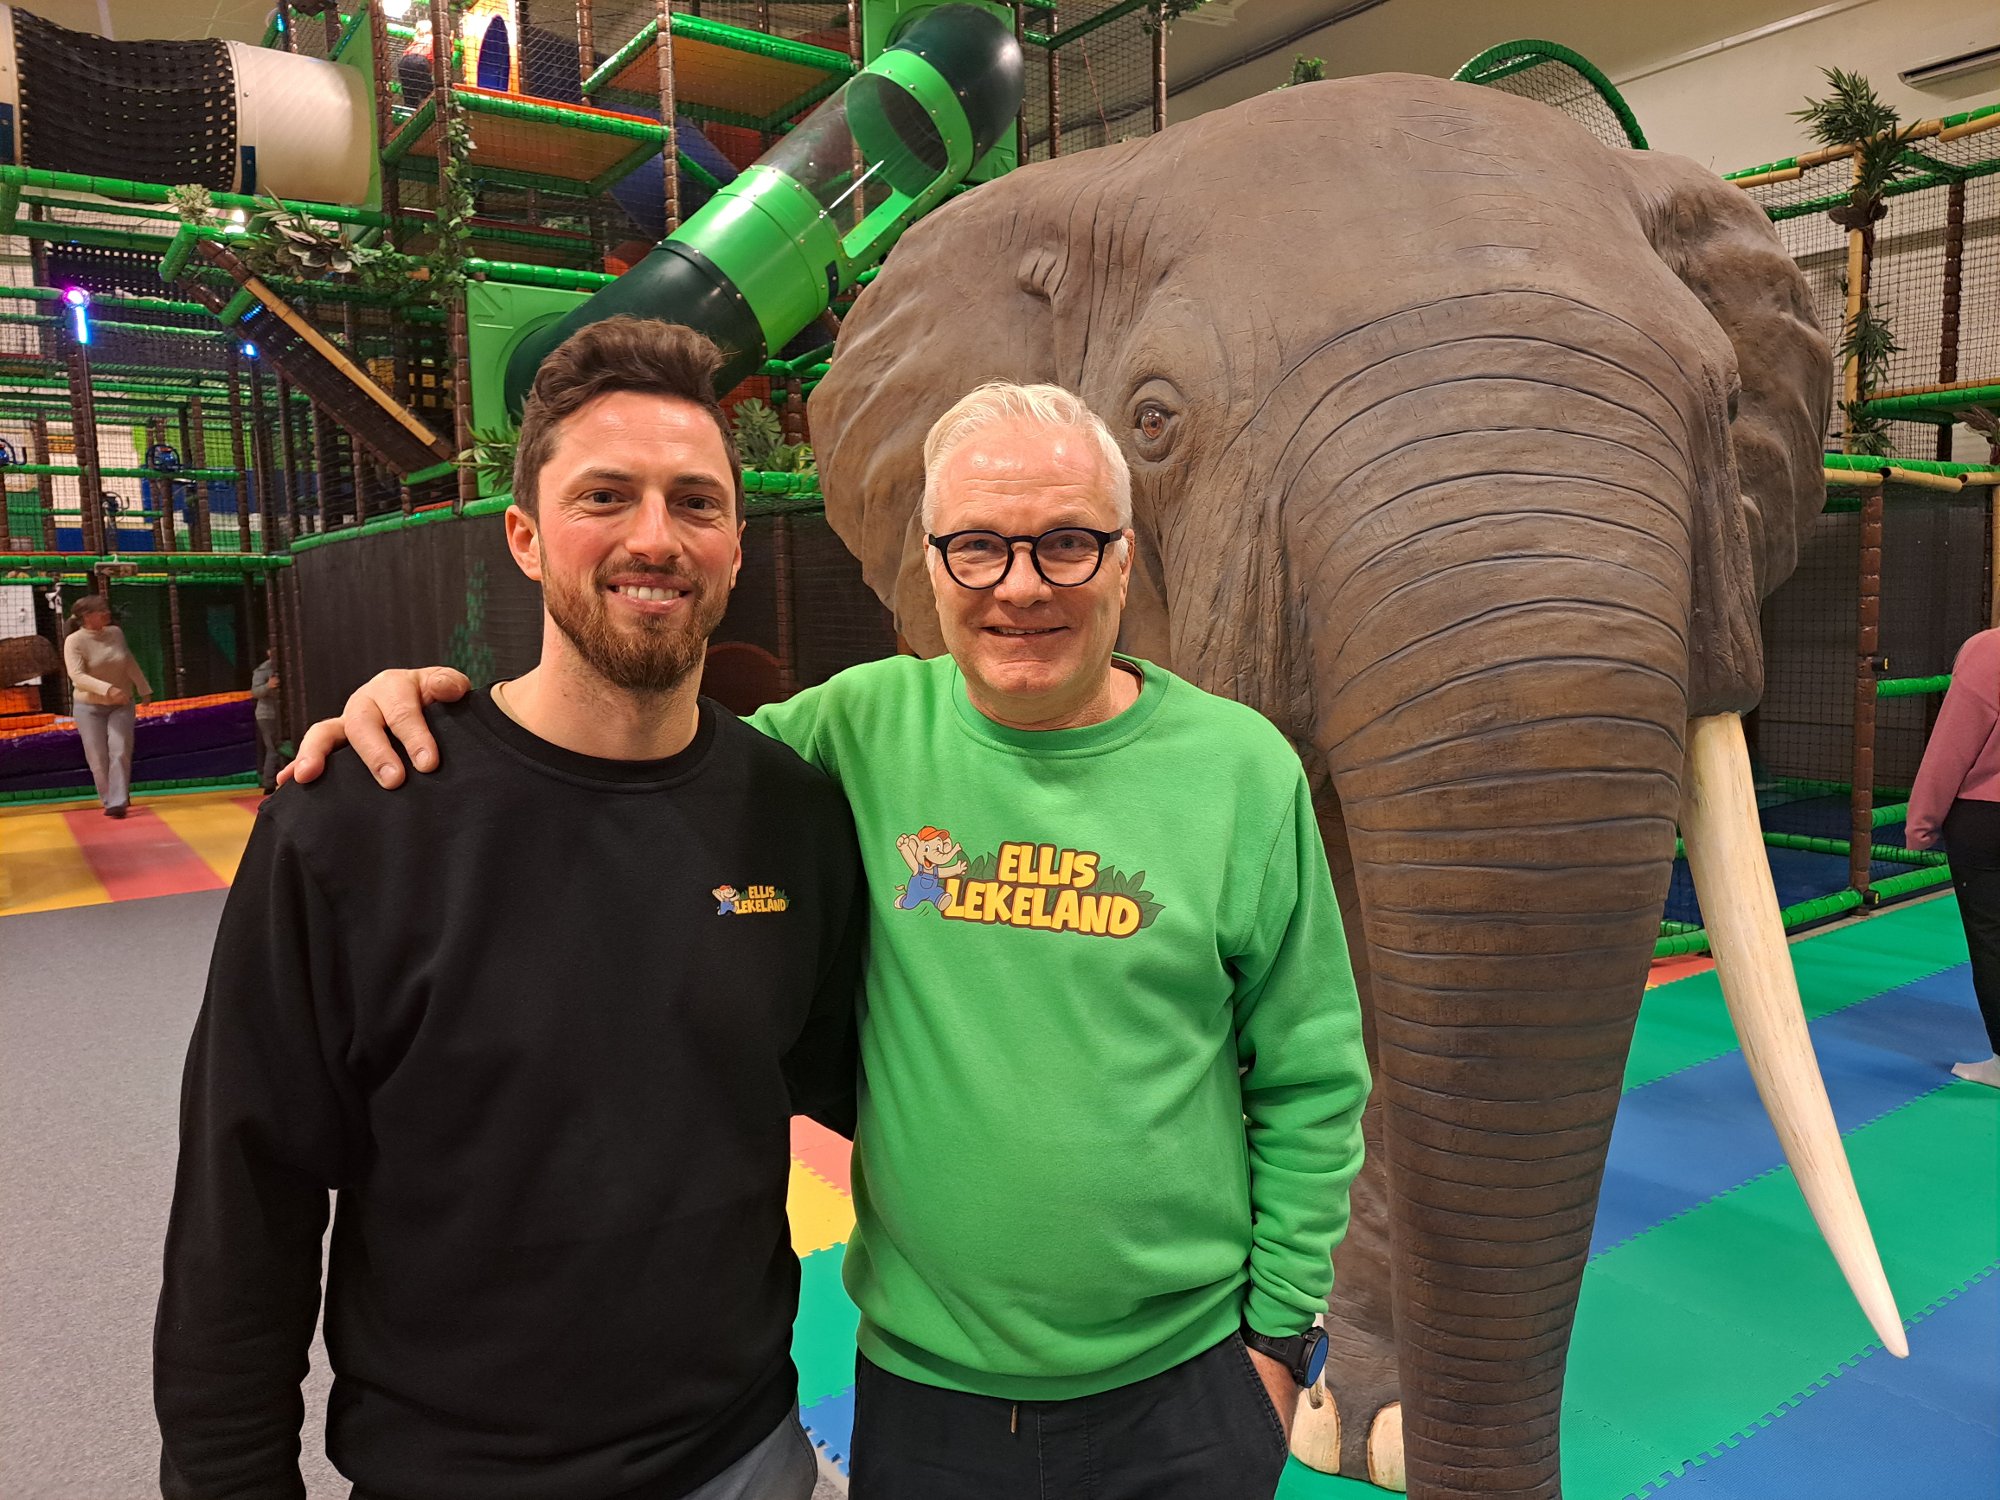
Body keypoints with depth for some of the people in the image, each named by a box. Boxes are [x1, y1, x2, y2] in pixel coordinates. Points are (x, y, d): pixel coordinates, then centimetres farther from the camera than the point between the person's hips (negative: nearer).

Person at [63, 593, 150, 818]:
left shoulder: (116, 633, -1)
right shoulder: (74, 641, -14)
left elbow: (131, 664, 12)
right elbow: (77, 676, -25)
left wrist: (144, 690, 20)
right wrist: (108, 689, -38)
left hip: (121, 705, 2)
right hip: (89, 707, -2)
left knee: (120, 752, -11)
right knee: (98, 758, 1)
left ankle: (118, 803, -12)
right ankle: (110, 799, 17)